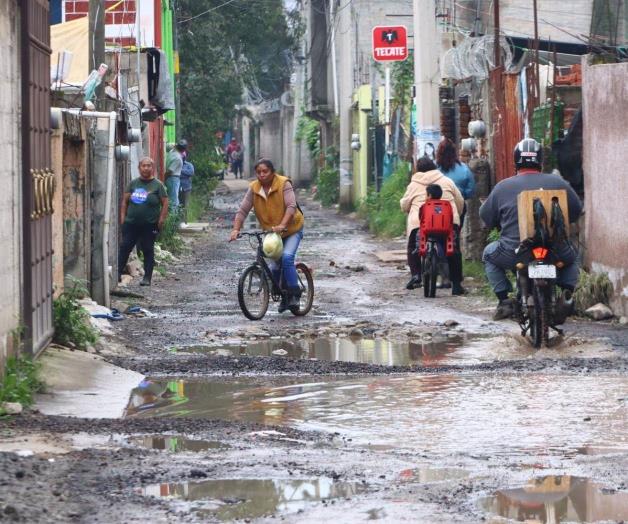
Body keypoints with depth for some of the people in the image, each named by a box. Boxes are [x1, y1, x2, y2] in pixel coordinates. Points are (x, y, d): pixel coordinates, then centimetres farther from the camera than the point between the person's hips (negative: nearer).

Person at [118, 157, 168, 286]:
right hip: (131, 223, 3)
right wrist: (122, 217, 3)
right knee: (125, 247, -1)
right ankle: (118, 273, 2)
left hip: (149, 226, -2)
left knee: (148, 250, 3)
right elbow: (125, 201, 12)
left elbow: (165, 204, 1)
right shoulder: (133, 183, 10)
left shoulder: (157, 185, 1)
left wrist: (161, 220, -8)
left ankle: (147, 278, 7)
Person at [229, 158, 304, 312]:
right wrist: (236, 229, -24)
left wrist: (282, 225, -43)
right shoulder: (254, 188, -7)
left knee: (287, 257, -25)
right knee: (275, 267, 2)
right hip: (271, 232, 5)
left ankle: (295, 294, -17)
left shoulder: (284, 184, -18)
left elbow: (291, 206, -29)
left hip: (292, 229, -5)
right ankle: (285, 297, 22)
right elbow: (243, 210, -10)